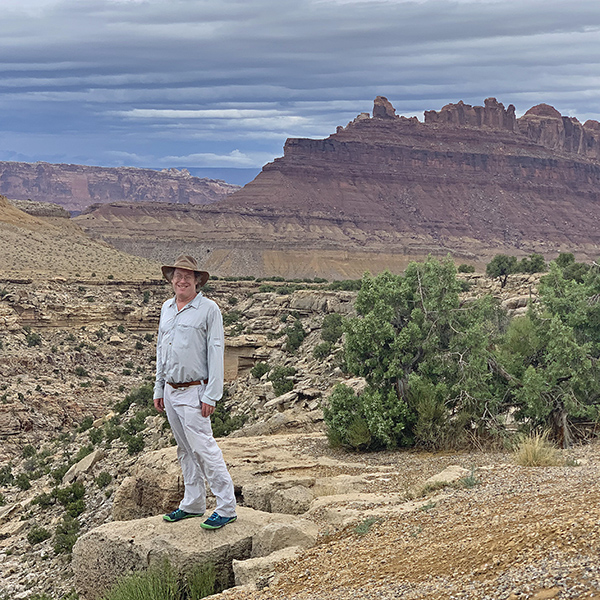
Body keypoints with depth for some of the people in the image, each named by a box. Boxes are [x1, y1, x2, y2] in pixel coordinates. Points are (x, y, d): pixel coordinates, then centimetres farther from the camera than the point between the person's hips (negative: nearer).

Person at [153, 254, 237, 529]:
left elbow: (216, 353, -11)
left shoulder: (209, 309, -8)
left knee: (203, 447, -9)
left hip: (193, 391, -7)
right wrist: (158, 389, 17)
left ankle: (226, 508, -3)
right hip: (170, 391, 7)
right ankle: (193, 504, 22)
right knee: (185, 450, 13)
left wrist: (211, 395, -15)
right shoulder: (167, 308, 13)